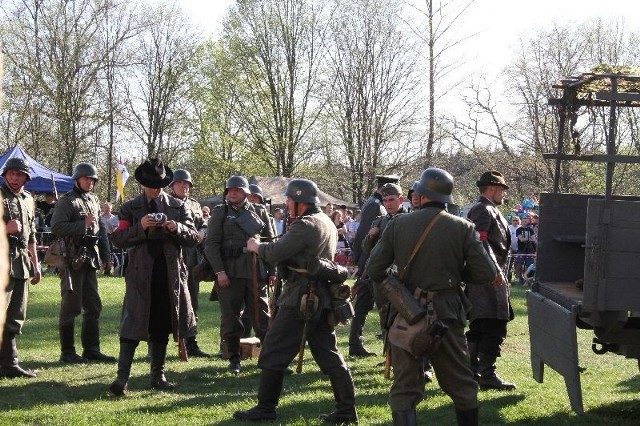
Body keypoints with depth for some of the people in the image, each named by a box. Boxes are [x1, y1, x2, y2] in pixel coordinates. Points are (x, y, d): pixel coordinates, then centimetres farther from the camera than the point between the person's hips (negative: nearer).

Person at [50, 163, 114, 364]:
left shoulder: (94, 201, 16)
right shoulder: (66, 201, -6)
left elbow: (101, 230, 20)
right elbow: (56, 228, -18)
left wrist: (107, 257, 14)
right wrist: (83, 224, -18)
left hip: (90, 260, 7)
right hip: (73, 260, -7)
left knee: (93, 306, 9)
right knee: (71, 307, -2)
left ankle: (92, 349, 17)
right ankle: (67, 352, 5)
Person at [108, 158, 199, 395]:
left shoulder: (178, 207, 11)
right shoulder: (130, 208, 6)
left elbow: (193, 238, 7)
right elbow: (119, 239, -1)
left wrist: (178, 228, -13)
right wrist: (140, 227, -17)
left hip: (170, 273, 2)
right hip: (141, 273, -2)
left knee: (161, 327, 9)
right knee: (133, 326, -8)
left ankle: (158, 375, 17)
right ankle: (122, 377, -9)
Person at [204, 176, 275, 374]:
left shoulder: (259, 212, 10)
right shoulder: (220, 213, 5)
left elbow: (271, 241, 11)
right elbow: (211, 244, -2)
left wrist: (273, 270, 4)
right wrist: (219, 271, -11)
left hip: (256, 272, 1)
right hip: (230, 273, -1)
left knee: (262, 316, 3)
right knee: (231, 317, 2)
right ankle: (234, 359, 13)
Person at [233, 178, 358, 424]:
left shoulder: (305, 225, -15)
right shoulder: (327, 223, 15)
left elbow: (275, 253, -17)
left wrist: (256, 246, 2)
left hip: (301, 297, -9)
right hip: (322, 298, 9)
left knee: (274, 352, 1)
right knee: (329, 354, 11)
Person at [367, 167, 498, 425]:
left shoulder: (398, 225, -4)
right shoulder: (462, 228, -6)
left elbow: (374, 269, -2)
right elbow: (486, 274, -6)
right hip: (446, 312, 0)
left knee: (405, 387, 5)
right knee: (460, 382, 15)